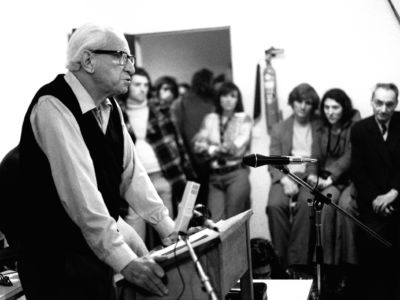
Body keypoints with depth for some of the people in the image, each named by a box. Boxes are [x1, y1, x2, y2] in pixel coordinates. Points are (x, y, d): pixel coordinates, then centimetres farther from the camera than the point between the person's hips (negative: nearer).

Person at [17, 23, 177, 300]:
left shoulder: (110, 107, 6)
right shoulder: (54, 107, -21)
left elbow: (131, 172, 9)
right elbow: (80, 192, -28)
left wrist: (170, 229, 6)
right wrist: (125, 261, -29)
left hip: (99, 255, 8)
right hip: (57, 265, -8)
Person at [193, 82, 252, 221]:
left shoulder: (244, 118, 6)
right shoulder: (210, 118, 14)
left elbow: (237, 149, -4)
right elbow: (198, 145, 5)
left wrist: (210, 148, 0)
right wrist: (218, 149, -7)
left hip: (237, 174, -2)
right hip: (214, 176, 2)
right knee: (214, 221, -9)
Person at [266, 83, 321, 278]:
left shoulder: (321, 128, 13)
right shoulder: (279, 129, 17)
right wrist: (285, 180, -11)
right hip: (285, 177, 2)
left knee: (304, 205, -34)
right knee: (275, 205, -30)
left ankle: (298, 263, -30)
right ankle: (282, 261, -22)